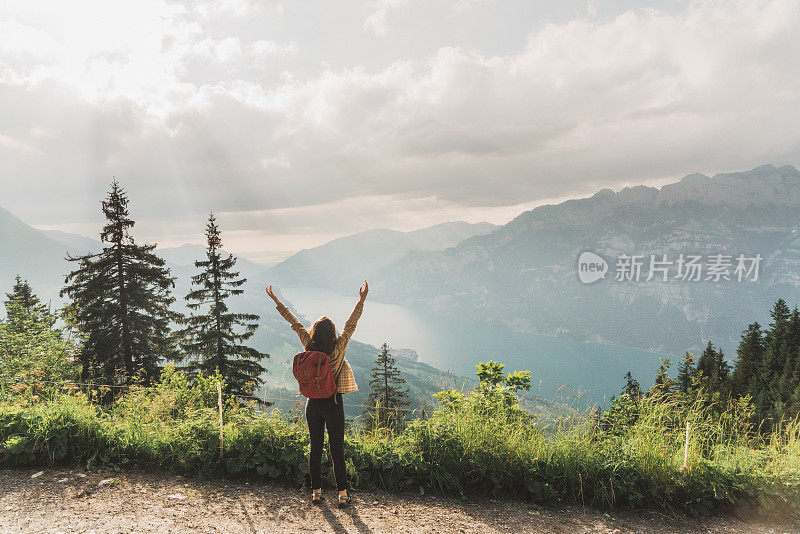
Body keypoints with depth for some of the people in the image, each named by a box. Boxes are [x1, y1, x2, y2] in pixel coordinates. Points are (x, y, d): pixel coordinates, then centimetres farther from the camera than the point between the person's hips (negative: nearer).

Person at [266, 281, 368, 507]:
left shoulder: (309, 347, -6)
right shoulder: (338, 348, -14)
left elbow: (294, 322, 0)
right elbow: (351, 324, -13)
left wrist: (276, 301, 10)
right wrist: (361, 301, -14)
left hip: (313, 404, 3)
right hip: (333, 404, -3)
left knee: (315, 448, 13)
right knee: (337, 450, 5)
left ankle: (316, 492, 22)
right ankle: (342, 494, 10)